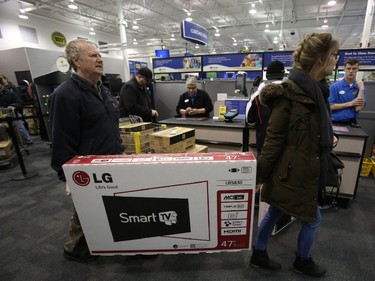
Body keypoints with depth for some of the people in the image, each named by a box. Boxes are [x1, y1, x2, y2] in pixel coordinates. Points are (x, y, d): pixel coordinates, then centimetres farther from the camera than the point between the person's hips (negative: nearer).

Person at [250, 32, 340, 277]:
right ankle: (303, 261, 42)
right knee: (312, 218, 13)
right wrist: (261, 174, -17)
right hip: (292, 171, -8)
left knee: (275, 213, 19)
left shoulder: (316, 90, 9)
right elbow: (274, 137, -20)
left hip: (304, 169, 8)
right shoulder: (291, 92, -20)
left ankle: (259, 255, 38)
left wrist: (329, 138, 8)